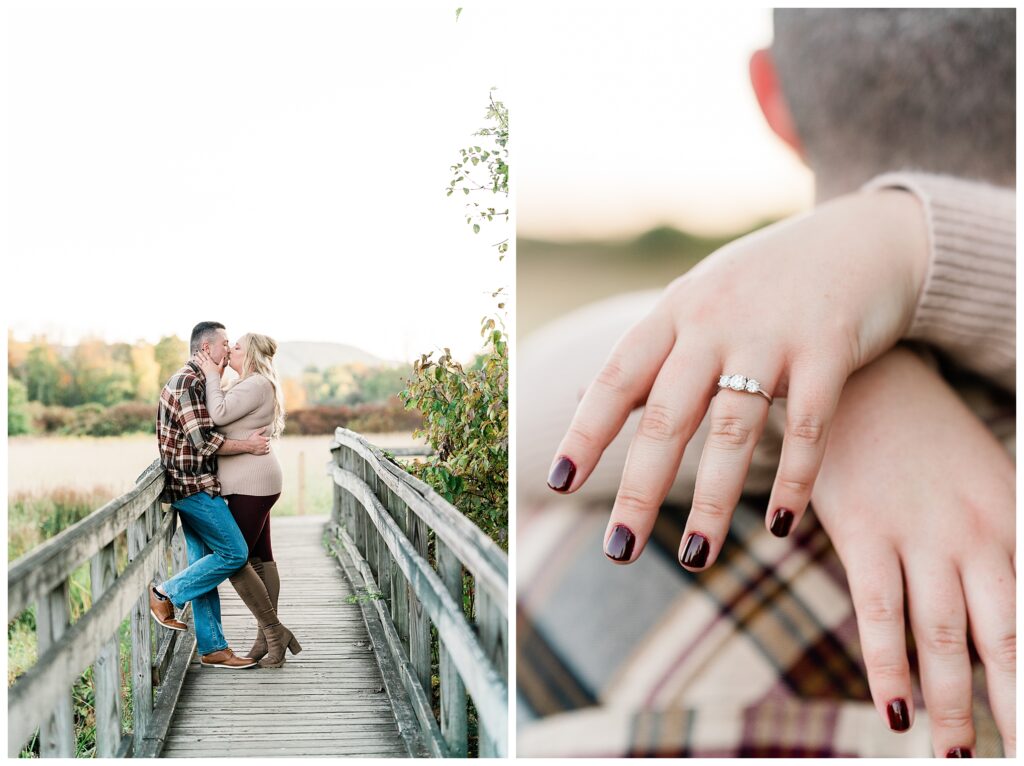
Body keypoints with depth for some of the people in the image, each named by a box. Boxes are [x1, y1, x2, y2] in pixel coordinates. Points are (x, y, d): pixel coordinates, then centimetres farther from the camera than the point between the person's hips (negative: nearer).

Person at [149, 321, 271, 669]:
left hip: (195, 486, 10)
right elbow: (203, 441, -21)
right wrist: (248, 445, -12)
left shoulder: (198, 381, 19)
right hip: (194, 484, -10)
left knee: (204, 563, 9)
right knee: (235, 553, -9)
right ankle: (166, 593, 1)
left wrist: (250, 439, 16)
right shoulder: (188, 382, -15)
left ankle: (212, 648, 11)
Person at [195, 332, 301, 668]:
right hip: (253, 485, 11)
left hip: (251, 485, -11)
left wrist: (212, 376, -12)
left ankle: (274, 632, -4)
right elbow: (223, 417, 16)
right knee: (260, 557, 10)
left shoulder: (257, 385, -15)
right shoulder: (251, 385, 18)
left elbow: (219, 414, -23)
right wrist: (214, 376, 10)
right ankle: (267, 639, 14)